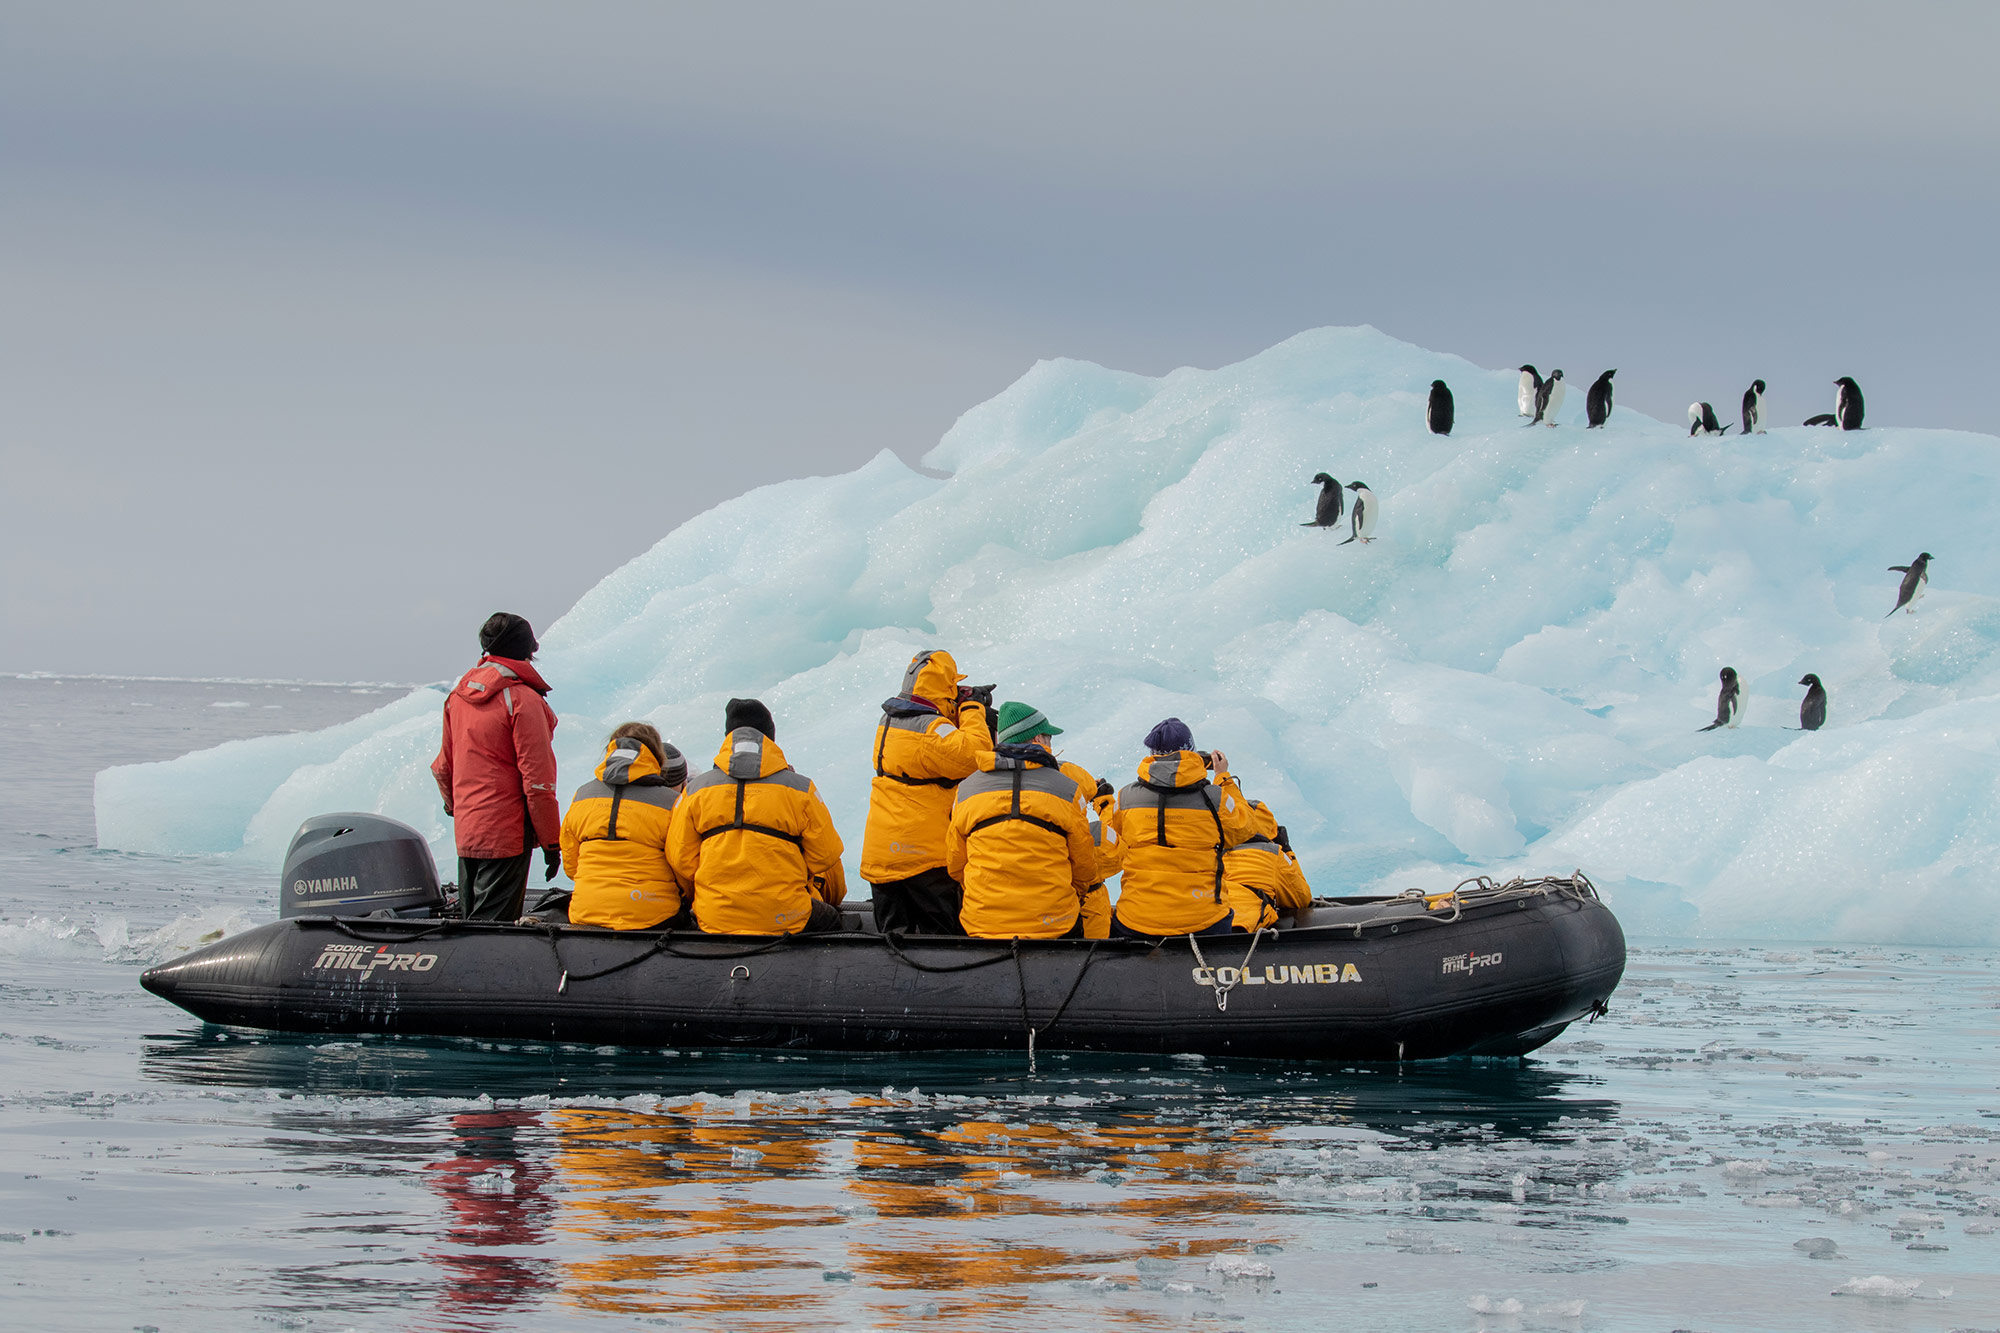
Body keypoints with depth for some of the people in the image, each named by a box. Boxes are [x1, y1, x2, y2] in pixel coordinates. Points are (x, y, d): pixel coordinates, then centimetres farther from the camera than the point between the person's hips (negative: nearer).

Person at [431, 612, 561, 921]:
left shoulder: (458, 695, 8)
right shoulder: (523, 701, -14)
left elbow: (443, 767, 19)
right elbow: (538, 780, -14)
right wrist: (551, 842, -8)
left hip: (465, 833, 7)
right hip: (506, 833, -7)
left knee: (470, 919, 15)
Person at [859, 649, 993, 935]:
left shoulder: (889, 721, 12)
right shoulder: (931, 729, -16)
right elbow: (975, 754, -27)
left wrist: (969, 704, 12)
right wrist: (972, 708, -11)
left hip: (880, 852, 8)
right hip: (924, 853, -8)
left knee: (891, 930, 10)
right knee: (937, 933, -1)